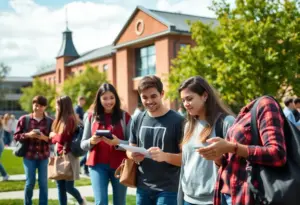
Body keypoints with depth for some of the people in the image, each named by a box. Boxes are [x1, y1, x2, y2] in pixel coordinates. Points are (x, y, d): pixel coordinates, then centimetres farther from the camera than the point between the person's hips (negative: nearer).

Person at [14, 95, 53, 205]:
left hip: (44, 156, 1)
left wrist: (45, 138, -17)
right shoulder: (24, 119, 1)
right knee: (30, 182, 4)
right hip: (29, 156, 0)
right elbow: (16, 136, 1)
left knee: (43, 183, 4)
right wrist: (28, 135, -16)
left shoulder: (50, 121, 1)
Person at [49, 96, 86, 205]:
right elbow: (57, 138, 15)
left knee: (68, 186, -1)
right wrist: (54, 137, -4)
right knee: (60, 186, 7)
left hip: (68, 156, -8)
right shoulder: (62, 119, 14)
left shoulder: (69, 119, -13)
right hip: (60, 155, 9)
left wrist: (53, 135, 0)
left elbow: (62, 138, -17)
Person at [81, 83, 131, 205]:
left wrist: (117, 142, -23)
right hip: (97, 165, 1)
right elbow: (83, 144, 8)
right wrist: (92, 141, -15)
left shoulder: (124, 117, -1)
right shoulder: (92, 118, 6)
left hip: (119, 165, -1)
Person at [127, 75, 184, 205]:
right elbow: (130, 149, 14)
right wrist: (133, 155, -9)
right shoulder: (137, 121, 5)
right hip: (143, 187, 5)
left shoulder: (177, 121, -9)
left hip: (168, 189, -5)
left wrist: (165, 156, -29)